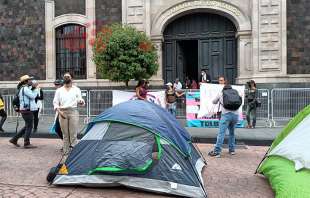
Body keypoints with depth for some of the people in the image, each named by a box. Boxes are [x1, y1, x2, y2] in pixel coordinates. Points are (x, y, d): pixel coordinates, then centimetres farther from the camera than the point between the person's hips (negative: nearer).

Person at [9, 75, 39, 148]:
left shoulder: (24, 88, 19)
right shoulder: (25, 88, -13)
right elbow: (33, 96, -19)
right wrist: (36, 90, -4)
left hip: (27, 110, 10)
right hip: (27, 110, -10)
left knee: (27, 126, 17)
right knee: (29, 126, -2)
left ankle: (14, 139, 21)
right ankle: (26, 143, 5)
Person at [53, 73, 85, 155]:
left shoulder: (76, 89, 9)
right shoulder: (59, 90, 12)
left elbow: (80, 100, 3)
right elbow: (55, 102, 9)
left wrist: (81, 102, -22)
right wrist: (59, 111, -7)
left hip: (73, 112, -2)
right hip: (62, 113, 2)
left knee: (73, 134, -6)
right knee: (65, 134, 5)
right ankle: (66, 151, 14)